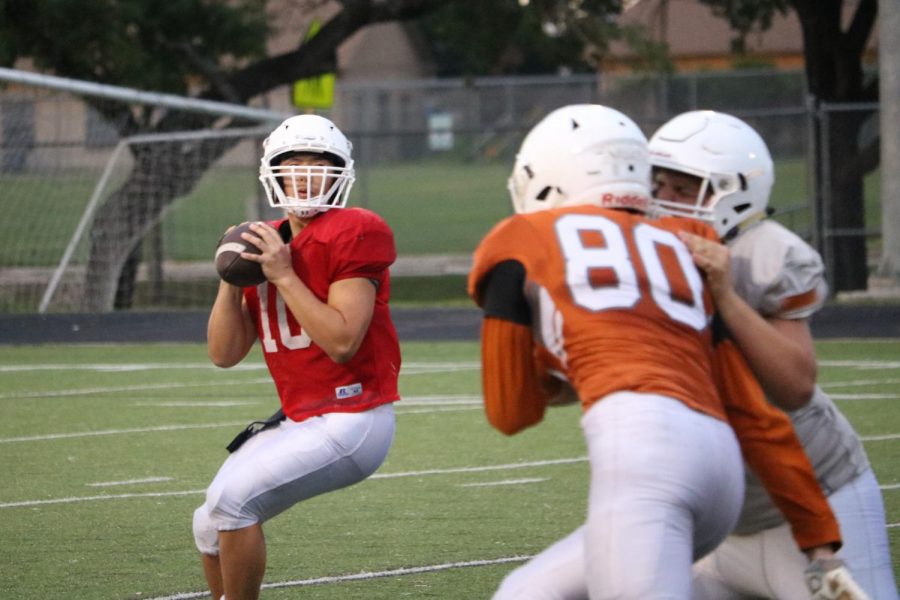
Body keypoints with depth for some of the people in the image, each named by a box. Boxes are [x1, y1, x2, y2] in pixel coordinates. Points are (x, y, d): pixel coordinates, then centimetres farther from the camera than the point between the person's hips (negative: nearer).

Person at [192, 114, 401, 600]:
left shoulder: (351, 236, -13)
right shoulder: (263, 246, 10)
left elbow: (342, 342, -21)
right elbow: (225, 354, 7)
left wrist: (284, 276, -19)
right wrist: (231, 280, -6)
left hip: (352, 422, -8)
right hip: (300, 420, 8)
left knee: (232, 498, -21)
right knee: (210, 527, 9)